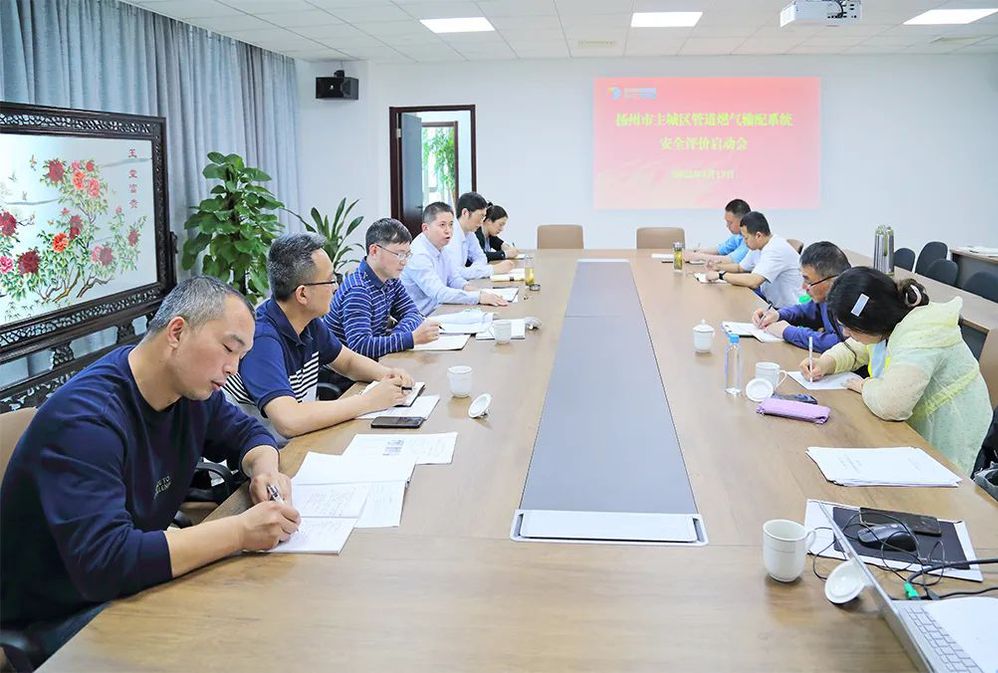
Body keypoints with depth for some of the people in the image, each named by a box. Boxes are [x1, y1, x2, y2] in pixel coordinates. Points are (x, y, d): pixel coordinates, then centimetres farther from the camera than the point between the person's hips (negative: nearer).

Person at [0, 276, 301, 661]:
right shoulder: (86, 418, -28)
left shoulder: (193, 386, -3)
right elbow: (103, 562, -36)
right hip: (63, 614, -8)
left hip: (140, 576, 8)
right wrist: (241, 531, -36)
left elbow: (246, 432, 13)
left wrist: (264, 469, -11)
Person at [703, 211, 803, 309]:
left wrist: (721, 275, -22)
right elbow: (740, 267, 21)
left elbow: (753, 282, -33)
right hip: (768, 301, 8)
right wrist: (719, 267, 2)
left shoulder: (776, 249, -24)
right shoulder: (757, 246, 5)